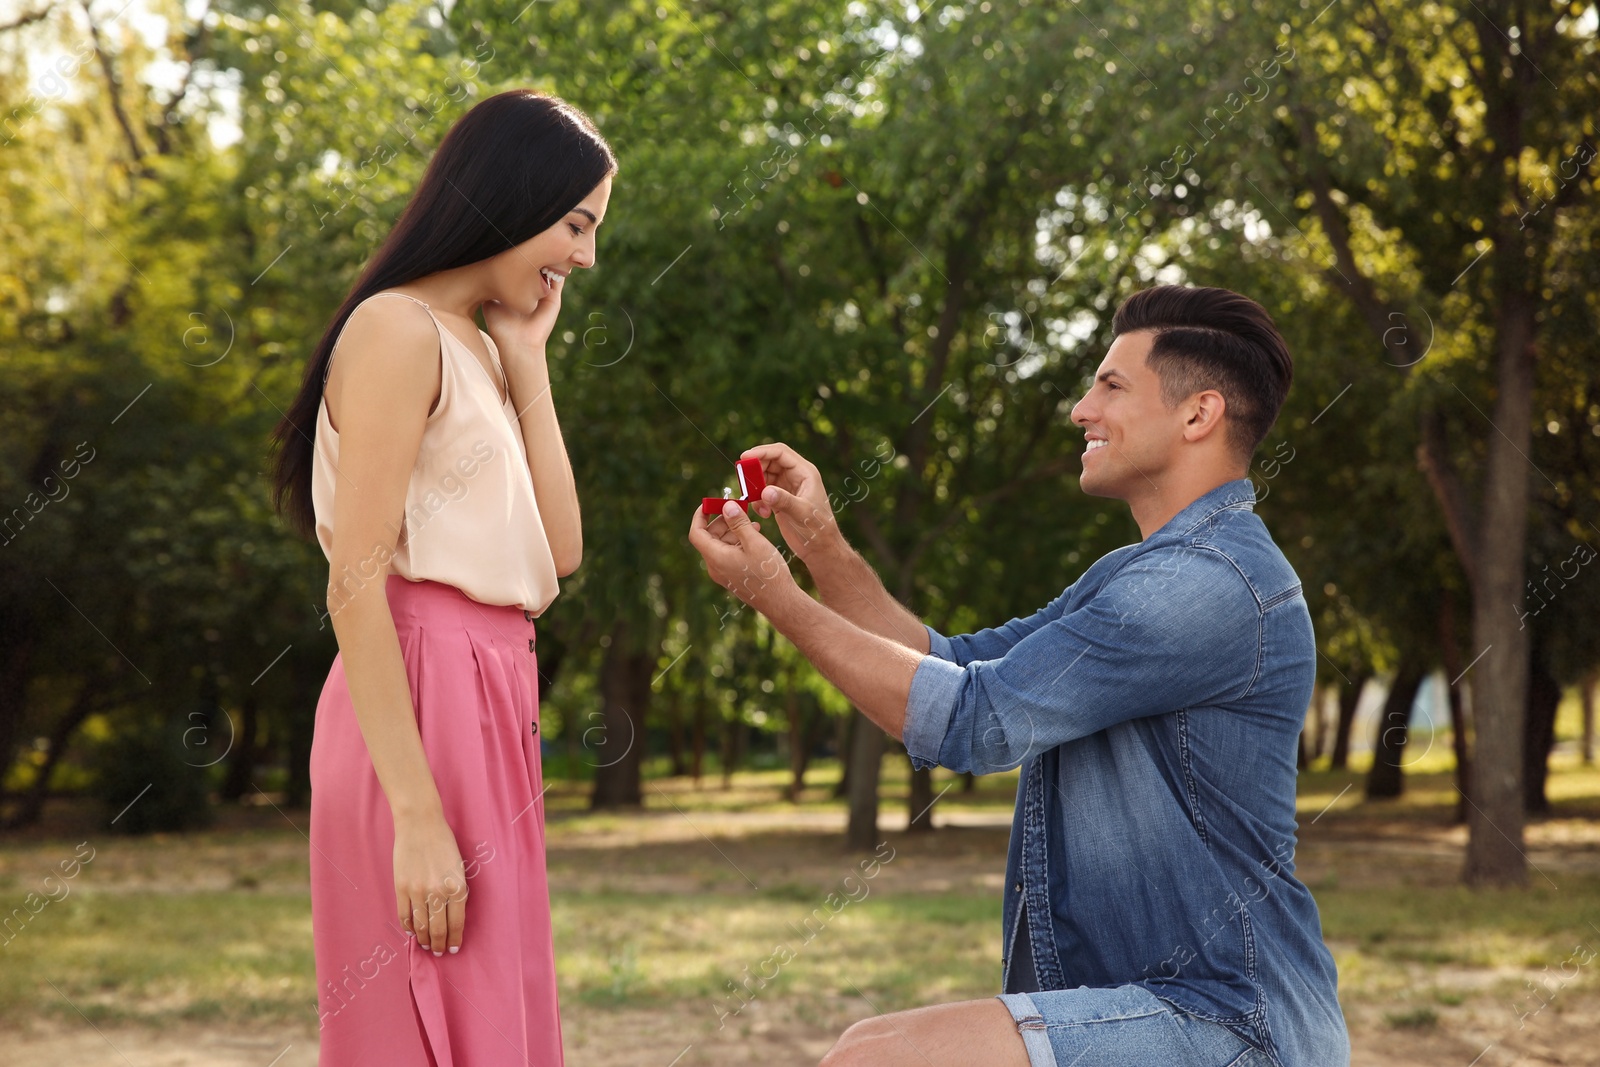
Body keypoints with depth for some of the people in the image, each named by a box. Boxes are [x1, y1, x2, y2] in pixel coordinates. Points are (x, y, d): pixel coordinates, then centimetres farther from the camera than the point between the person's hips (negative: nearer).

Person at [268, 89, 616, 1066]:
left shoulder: (478, 350, 19)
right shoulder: (400, 330, -9)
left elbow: (560, 551, 12)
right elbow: (356, 588, -16)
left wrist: (526, 363, 11)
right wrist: (418, 819, -21)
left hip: (487, 705, 9)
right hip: (424, 703, -9)